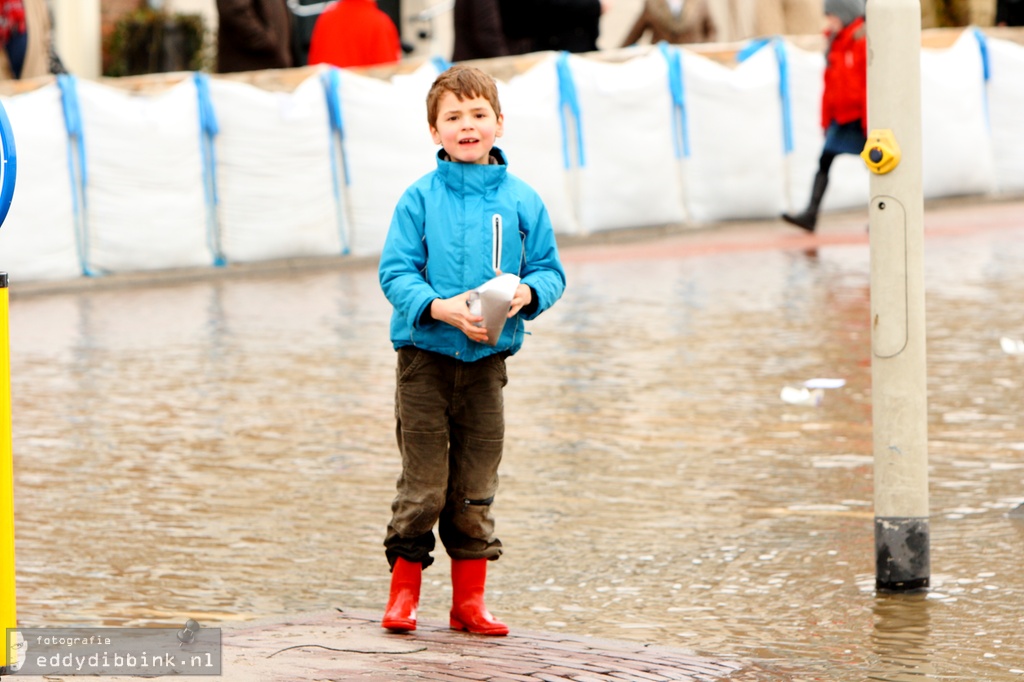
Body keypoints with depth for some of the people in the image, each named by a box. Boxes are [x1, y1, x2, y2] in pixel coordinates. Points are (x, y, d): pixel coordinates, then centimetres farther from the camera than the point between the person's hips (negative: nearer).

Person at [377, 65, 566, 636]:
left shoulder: (521, 201, 3)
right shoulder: (421, 198, -4)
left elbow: (550, 270, 7)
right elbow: (395, 273, -5)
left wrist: (528, 293, -14)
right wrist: (439, 308, -20)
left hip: (488, 360, 2)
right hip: (426, 357, -2)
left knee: (476, 489, 8)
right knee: (423, 486, -1)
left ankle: (470, 598, 17)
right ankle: (404, 590, 12)